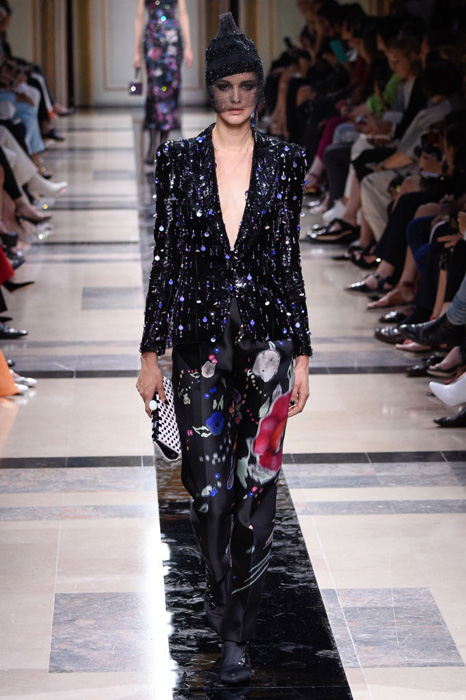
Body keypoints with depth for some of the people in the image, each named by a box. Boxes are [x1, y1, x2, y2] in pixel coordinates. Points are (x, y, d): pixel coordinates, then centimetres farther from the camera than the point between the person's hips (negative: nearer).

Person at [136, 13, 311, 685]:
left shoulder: (284, 161, 4)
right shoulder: (179, 159, 2)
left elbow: (290, 259, 6)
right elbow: (165, 258, 3)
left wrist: (301, 353, 4)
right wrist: (150, 351, 2)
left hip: (267, 334, 0)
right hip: (200, 334, 0)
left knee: (257, 483, -1)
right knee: (209, 484, -3)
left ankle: (236, 629, 9)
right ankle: (228, 611, 17)